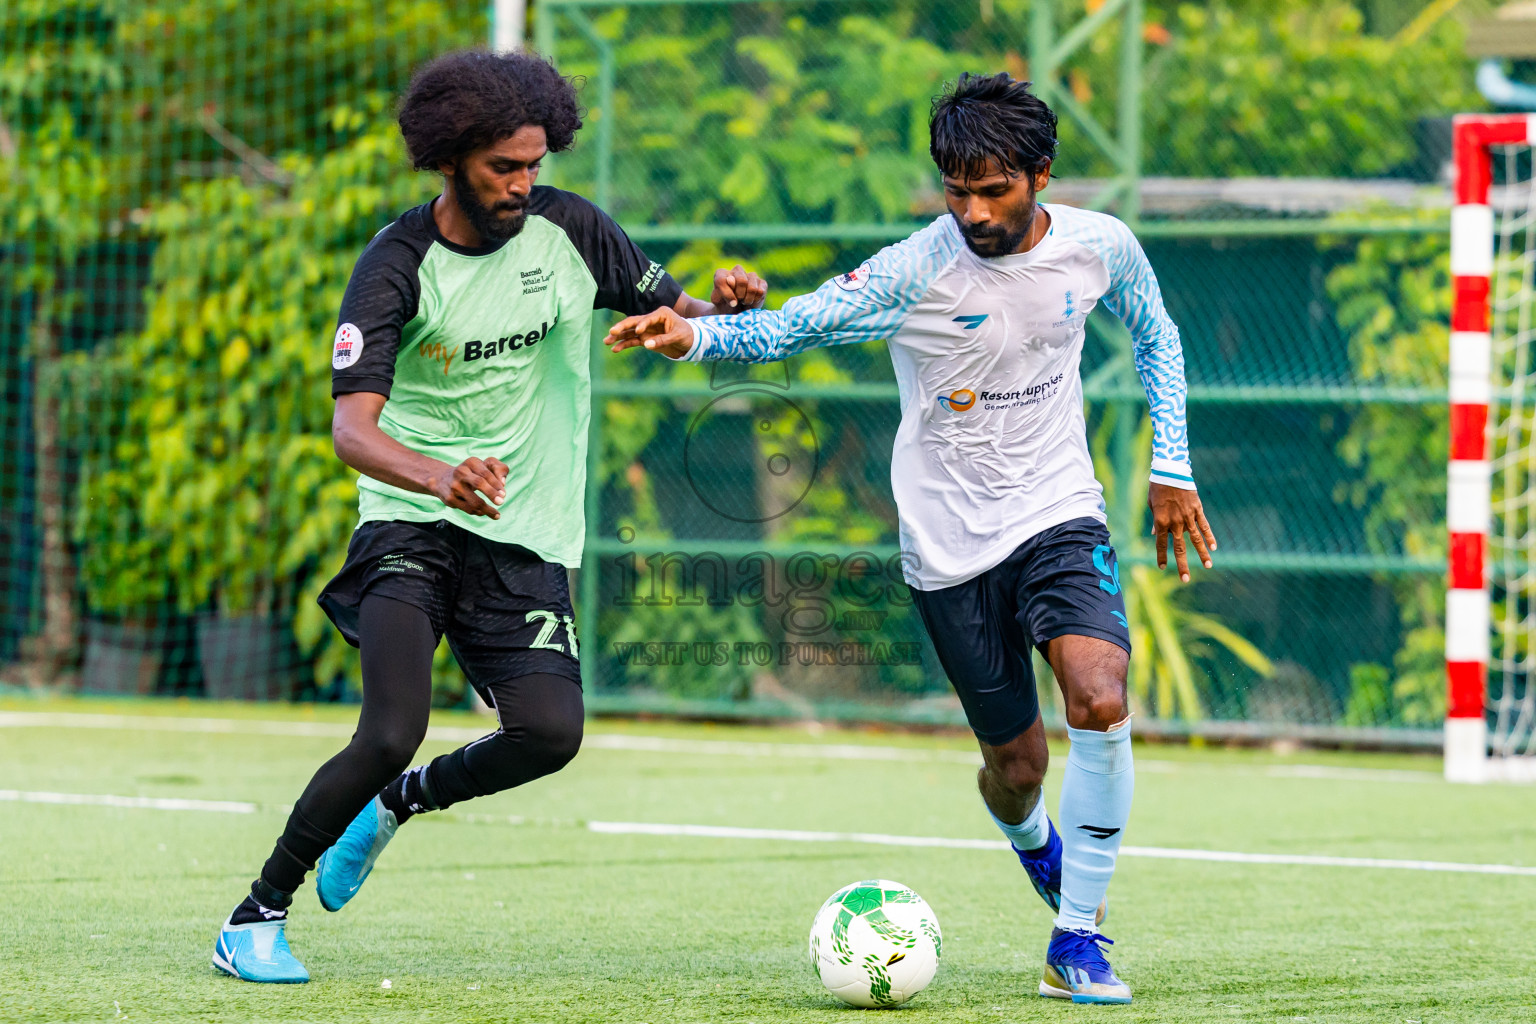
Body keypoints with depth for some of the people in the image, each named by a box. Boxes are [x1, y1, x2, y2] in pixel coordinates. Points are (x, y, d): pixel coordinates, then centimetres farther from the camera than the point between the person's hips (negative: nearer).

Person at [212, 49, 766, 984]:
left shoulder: (570, 230, 1)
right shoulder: (397, 266, -11)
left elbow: (676, 317, 13)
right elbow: (352, 426, -21)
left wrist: (726, 307, -13)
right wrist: (439, 477, -42)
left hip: (527, 539, 4)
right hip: (412, 523, -3)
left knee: (551, 733, -17)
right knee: (394, 732, -22)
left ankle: (400, 802, 14)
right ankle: (258, 917, -3)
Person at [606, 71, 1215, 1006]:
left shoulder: (1099, 247, -6)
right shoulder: (915, 272, -16)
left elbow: (1155, 335, 15)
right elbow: (785, 330, -18)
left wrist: (1171, 465, 10)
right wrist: (692, 335, -38)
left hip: (1058, 515, 1)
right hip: (951, 539, -1)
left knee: (1102, 701, -25)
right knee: (1017, 762, 6)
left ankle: (1076, 941, -11)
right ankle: (1031, 840, 47)